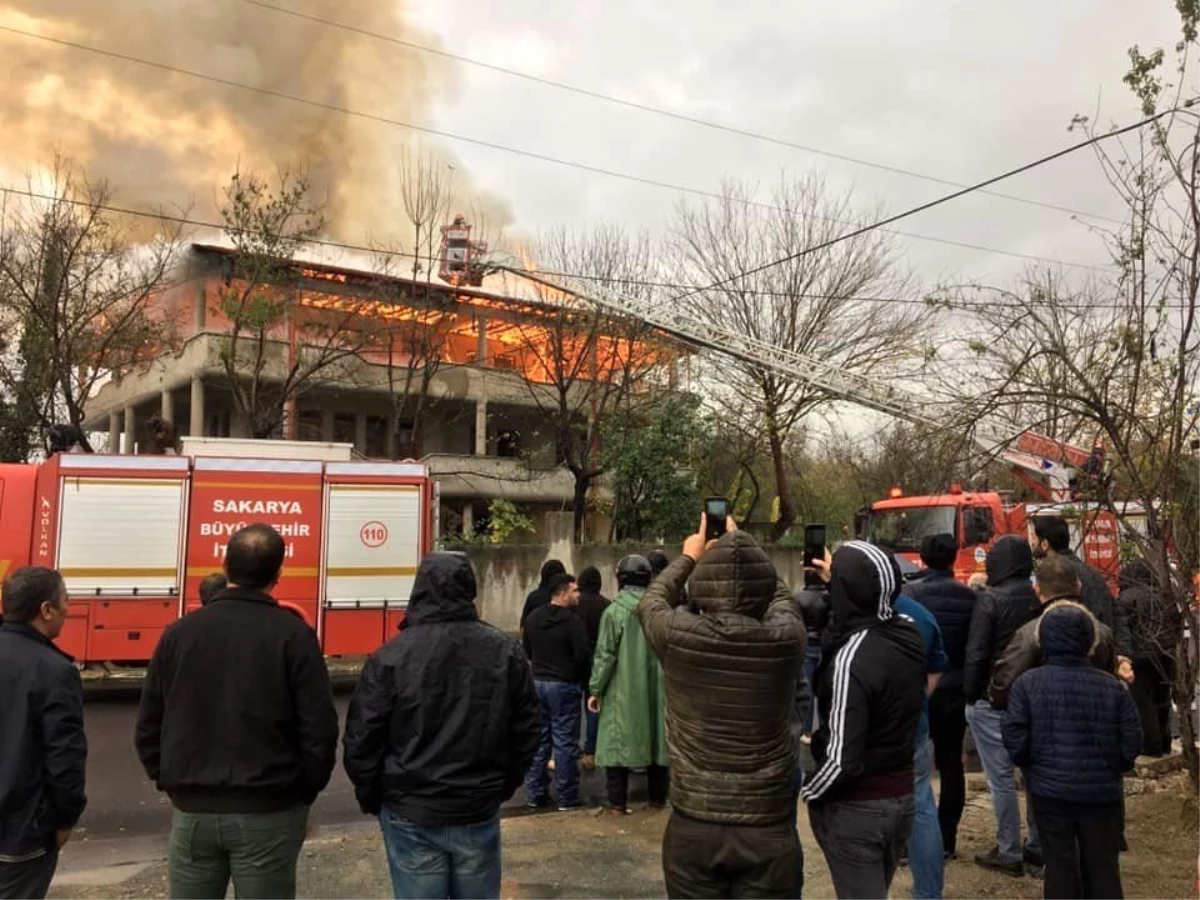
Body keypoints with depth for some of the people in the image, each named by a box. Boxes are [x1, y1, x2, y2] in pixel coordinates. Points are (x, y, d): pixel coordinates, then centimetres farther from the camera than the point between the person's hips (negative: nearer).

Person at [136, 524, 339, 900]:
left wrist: (172, 784, 17)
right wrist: (304, 796, 3)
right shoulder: (293, 634, -9)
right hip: (267, 812, -3)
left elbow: (149, 726, 7)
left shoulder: (180, 632, 2)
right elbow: (319, 729, -11)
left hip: (192, 811, 3)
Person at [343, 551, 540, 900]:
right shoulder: (506, 651, -3)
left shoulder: (391, 656, -11)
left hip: (411, 814, -2)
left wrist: (371, 797, 8)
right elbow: (528, 730, 3)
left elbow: (361, 738, -8)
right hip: (480, 811, 2)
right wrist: (504, 786, 17)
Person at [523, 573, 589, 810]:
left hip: (537, 683, 6)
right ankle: (566, 797, 8)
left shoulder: (532, 618, 4)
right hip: (564, 686, -6)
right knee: (565, 742, 2)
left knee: (538, 740, 13)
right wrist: (581, 680, 1)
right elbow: (582, 656, -17)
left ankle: (536, 794, 19)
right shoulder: (572, 620, -17)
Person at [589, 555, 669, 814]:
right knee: (656, 738, 13)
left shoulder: (615, 611, -12)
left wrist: (595, 689, -2)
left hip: (623, 691, -4)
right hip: (655, 690, 4)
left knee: (618, 742, 5)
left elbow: (605, 655, -10)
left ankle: (618, 802, 7)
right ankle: (658, 797, 23)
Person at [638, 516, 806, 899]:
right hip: (768, 827, 0)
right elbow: (781, 595, 12)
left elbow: (650, 601, 10)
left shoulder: (677, 634, -14)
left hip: (694, 826, 0)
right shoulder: (785, 637, -11)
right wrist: (745, 548, 27)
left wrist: (688, 557, 26)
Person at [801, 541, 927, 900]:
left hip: (856, 807, -7)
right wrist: (838, 581, 24)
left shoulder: (851, 659, -26)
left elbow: (842, 760, -25)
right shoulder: (909, 633, -4)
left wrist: (808, 793, -8)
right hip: (902, 796, 7)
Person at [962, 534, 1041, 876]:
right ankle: (1038, 845, 25)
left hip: (993, 700, -6)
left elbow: (976, 654, -16)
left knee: (1001, 777, 1)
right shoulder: (1039, 599, 2)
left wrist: (970, 695, -5)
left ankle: (1009, 853, 7)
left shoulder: (990, 599, -15)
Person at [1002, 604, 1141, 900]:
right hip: (1102, 790, 1)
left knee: (1060, 864, 10)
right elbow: (1131, 744, -2)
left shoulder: (1027, 683, -9)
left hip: (1050, 790, -1)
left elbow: (1015, 741, -10)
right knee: (1103, 866, 15)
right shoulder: (1113, 687, -5)